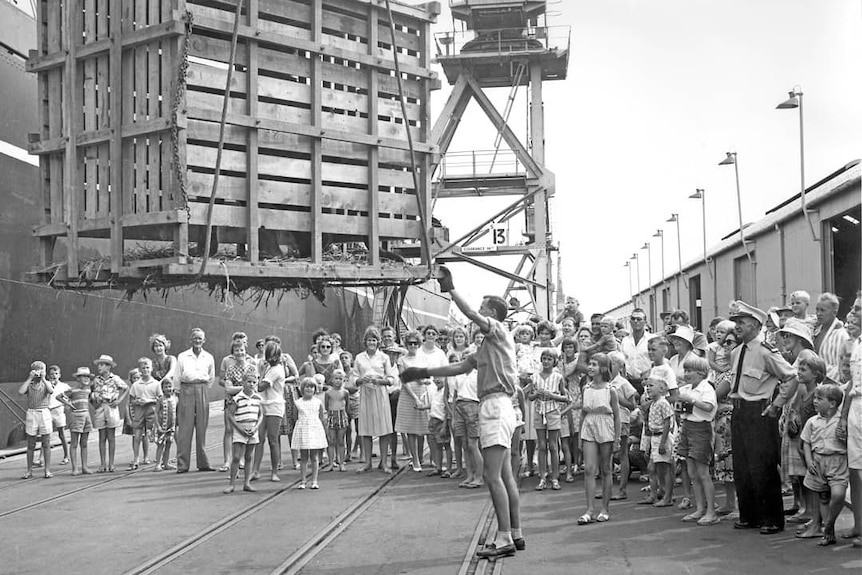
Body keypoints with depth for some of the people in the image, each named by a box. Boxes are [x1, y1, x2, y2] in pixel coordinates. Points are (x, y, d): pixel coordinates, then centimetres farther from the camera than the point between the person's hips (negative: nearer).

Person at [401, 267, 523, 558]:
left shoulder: (499, 331, -4)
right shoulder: (488, 343, 22)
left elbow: (470, 313, -21)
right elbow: (460, 367, 25)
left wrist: (450, 289, -14)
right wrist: (425, 372, 25)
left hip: (496, 406, -10)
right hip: (494, 407, 10)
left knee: (492, 475, -12)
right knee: (505, 476, 11)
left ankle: (504, 539, -13)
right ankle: (515, 534, 15)